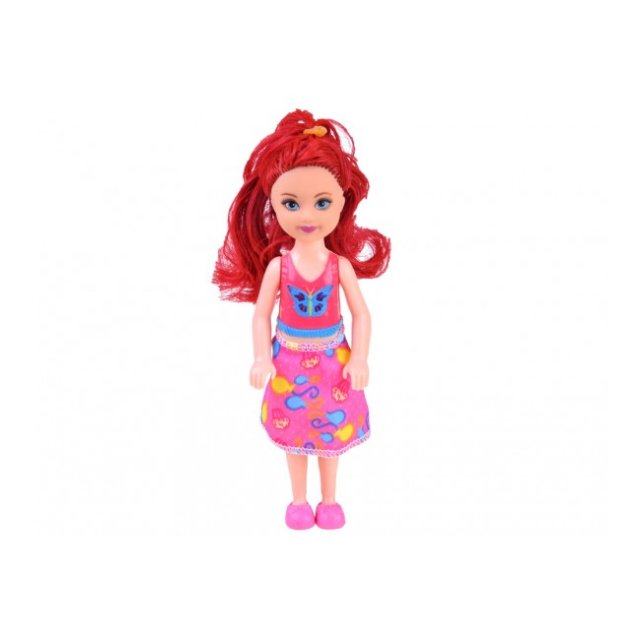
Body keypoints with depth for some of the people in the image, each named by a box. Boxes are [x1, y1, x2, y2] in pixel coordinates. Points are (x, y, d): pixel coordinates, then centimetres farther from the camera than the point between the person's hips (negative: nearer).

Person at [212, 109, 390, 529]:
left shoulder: (341, 265, -10)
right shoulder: (277, 265, -10)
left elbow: (361, 314, -6)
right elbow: (261, 314, -5)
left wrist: (359, 360, -13)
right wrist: (262, 358, -13)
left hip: (332, 357, 0)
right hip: (289, 358, 0)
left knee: (332, 430, 14)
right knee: (293, 430, 14)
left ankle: (329, 500, 34)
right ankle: (300, 500, 34)